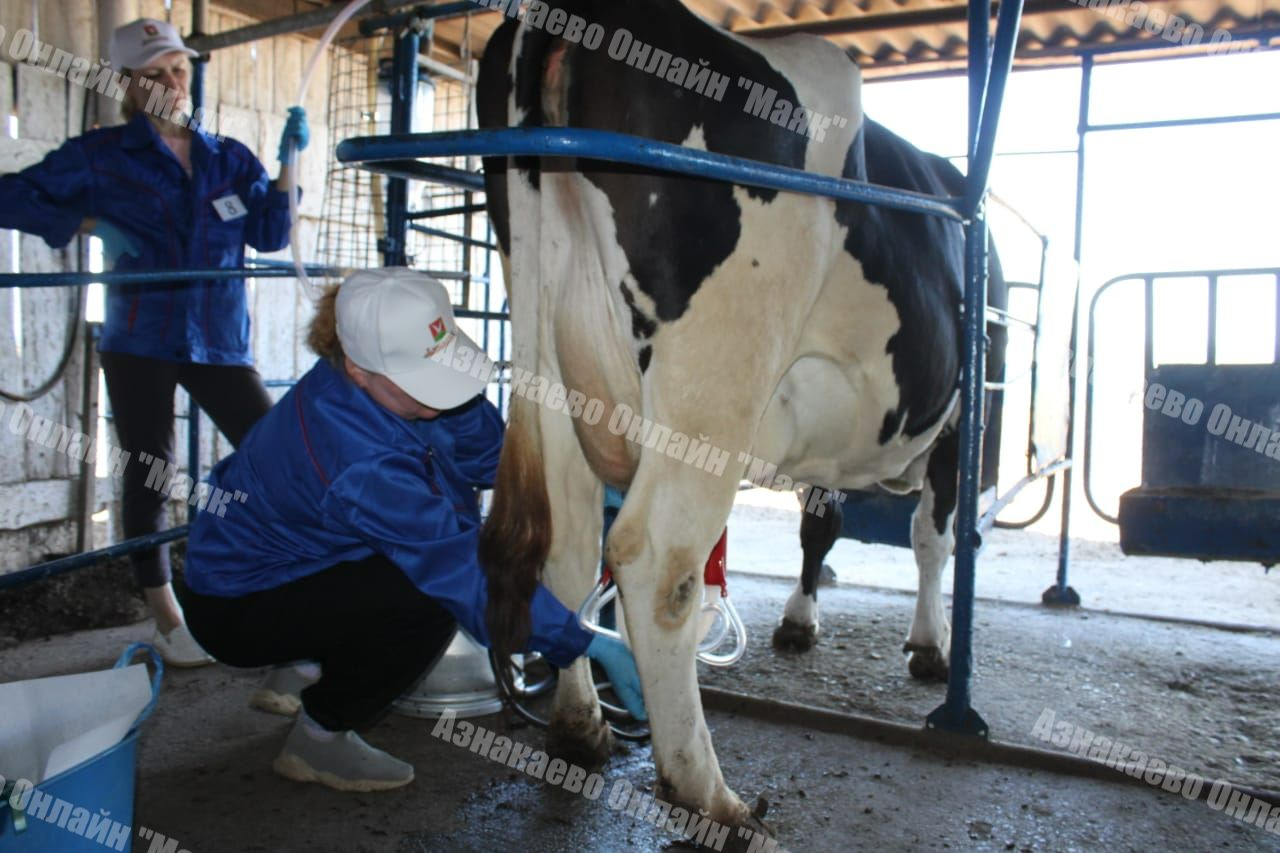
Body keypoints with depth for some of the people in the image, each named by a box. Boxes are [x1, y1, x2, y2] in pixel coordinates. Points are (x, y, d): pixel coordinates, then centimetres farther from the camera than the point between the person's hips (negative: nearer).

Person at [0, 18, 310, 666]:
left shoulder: (230, 159, 10)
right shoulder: (101, 156, 2)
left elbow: (269, 236, 1)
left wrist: (287, 164, -7)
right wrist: (87, 223, -12)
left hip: (219, 340, 2)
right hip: (139, 342, -2)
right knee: (149, 472, 2)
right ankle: (167, 622, 13)